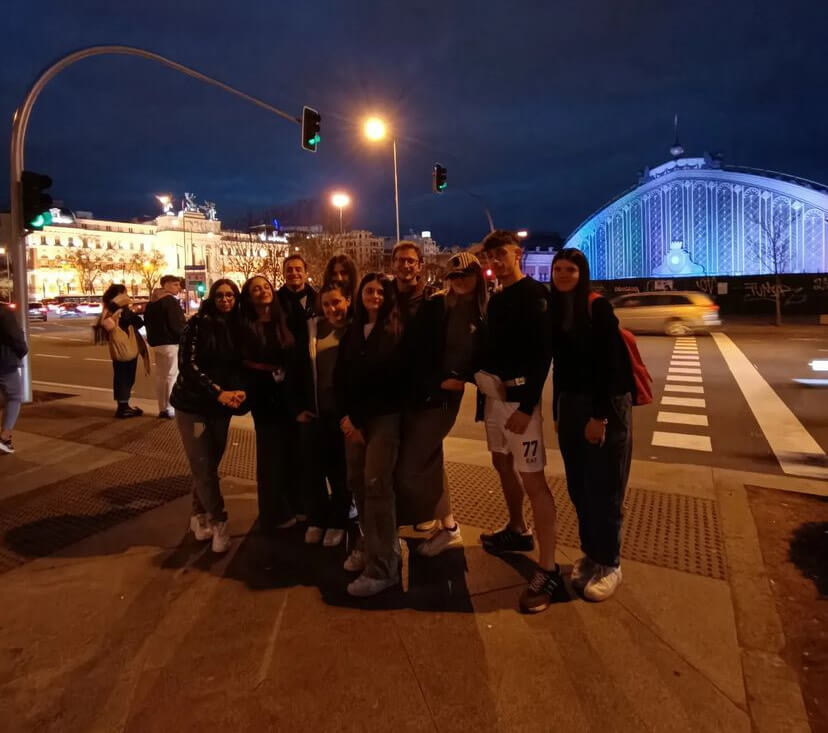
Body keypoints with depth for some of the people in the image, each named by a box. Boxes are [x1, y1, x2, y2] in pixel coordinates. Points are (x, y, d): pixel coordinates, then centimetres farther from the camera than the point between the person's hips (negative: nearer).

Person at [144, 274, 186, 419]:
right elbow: (178, 324, -19)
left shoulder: (151, 303, 16)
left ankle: (162, 408, 18)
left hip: (156, 342, 9)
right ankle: (171, 409, -4)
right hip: (171, 343, -9)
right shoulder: (171, 301, -13)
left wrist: (152, 338, 21)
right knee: (172, 375, -5)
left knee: (160, 375, 13)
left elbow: (147, 322, 19)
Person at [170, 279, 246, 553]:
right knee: (203, 467, -3)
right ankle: (218, 521, 9)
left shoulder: (237, 327, 3)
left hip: (221, 406, 4)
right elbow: (188, 365, -16)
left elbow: (240, 365, 6)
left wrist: (239, 390, -15)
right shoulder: (197, 324, -9)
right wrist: (218, 392, -23)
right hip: (193, 404, -4)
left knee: (210, 464, 11)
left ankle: (199, 517, 29)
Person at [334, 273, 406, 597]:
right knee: (357, 481, 7)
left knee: (376, 484, -8)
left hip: (384, 416, -5)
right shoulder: (352, 331, 12)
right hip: (354, 417, 5)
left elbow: (393, 379, -8)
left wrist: (360, 419, -6)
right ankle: (369, 544, 28)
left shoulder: (395, 331, -3)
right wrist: (345, 416, -2)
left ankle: (383, 566, -1)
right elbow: (339, 377, 10)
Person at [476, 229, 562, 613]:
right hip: (494, 392, 9)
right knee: (502, 463, 19)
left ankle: (549, 570, -1)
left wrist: (526, 405, -21)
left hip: (519, 394, -9)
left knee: (532, 478, -9)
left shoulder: (534, 293, -10)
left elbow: (542, 354, -17)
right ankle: (517, 530, 39)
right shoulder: (496, 298, 14)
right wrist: (470, 373, 3)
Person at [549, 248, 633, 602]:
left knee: (603, 488, 2)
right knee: (578, 487, 12)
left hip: (606, 405, -6)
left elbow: (611, 364, -15)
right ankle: (590, 554, 28)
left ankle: (609, 563, 17)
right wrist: (557, 411, 9)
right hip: (570, 405, 6)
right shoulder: (555, 312, 7)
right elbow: (560, 365, 10)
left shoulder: (598, 308, -11)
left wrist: (600, 415, -19)